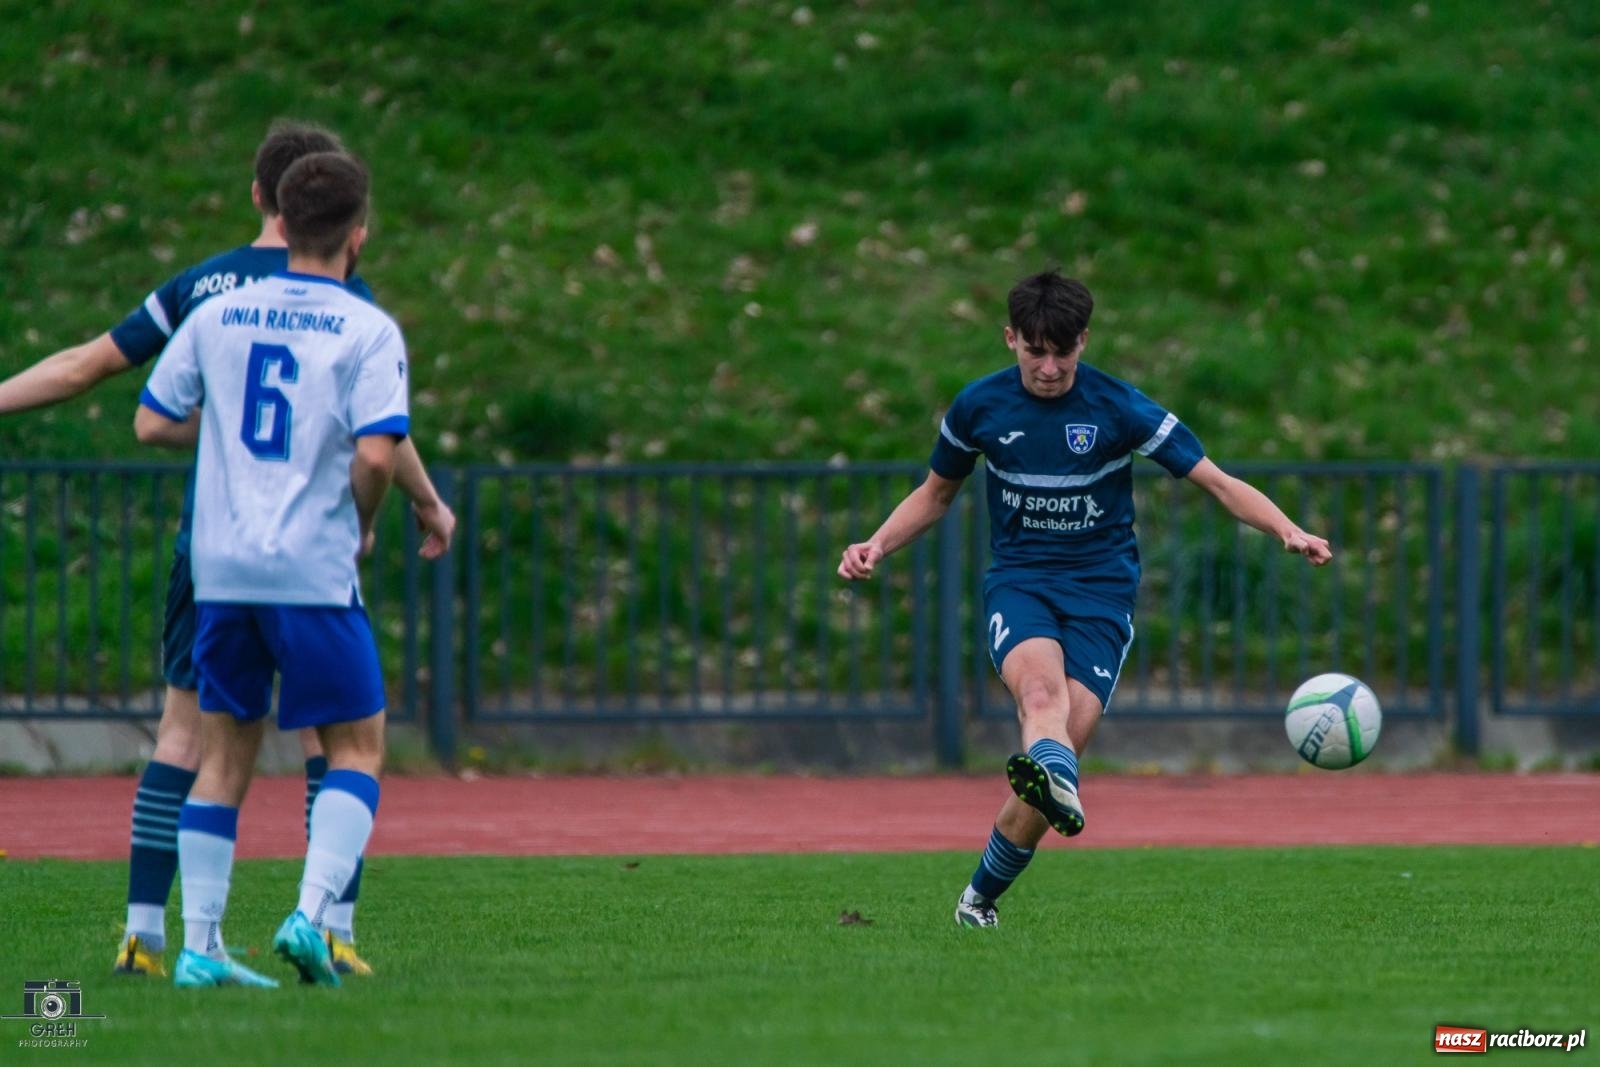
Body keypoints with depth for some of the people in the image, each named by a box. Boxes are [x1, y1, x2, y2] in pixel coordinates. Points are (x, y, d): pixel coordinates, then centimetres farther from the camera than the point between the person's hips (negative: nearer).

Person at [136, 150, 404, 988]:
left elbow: (152, 423, 11)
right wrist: (362, 527, 3)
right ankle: (312, 915, -10)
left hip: (220, 569, 5)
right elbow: (377, 454, -16)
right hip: (313, 571, -4)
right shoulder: (369, 331, -6)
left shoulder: (217, 316, 7)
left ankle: (200, 945, 6)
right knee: (357, 747, 7)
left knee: (226, 752, 12)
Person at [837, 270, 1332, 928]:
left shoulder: (1119, 408, -5)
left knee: (1066, 739, -15)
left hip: (1100, 587, -1)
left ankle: (982, 896, 4)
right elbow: (935, 494, 20)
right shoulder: (980, 406, 3)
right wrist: (876, 546, 3)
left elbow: (1218, 483, -5)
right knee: (1039, 684, -34)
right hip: (1018, 581, 1)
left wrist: (1289, 533, -21)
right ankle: (1056, 783, -69)